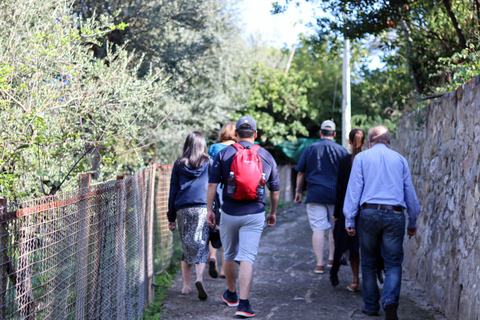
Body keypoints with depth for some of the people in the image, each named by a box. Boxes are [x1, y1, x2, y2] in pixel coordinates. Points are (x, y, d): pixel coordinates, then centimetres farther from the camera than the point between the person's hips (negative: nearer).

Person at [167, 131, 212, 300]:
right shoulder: (209, 163, 5)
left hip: (182, 209, 2)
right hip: (203, 208, -2)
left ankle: (186, 285, 15)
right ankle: (199, 278, -27)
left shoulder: (178, 165, 9)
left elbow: (173, 191, 9)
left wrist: (171, 217, 13)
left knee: (186, 247, 13)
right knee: (201, 246, -4)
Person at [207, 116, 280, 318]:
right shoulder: (266, 156, 5)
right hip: (254, 214, -1)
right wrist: (273, 212, 23)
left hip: (229, 213, 1)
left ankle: (231, 294, 35)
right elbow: (275, 189, 11)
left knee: (230, 256, 18)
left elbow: (212, 184, -4)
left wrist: (209, 210, 2)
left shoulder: (223, 154, 0)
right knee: (247, 258, -5)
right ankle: (243, 303, -15)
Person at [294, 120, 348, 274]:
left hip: (315, 195, -1)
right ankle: (332, 259, 23)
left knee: (318, 229, -2)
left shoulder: (310, 149, 4)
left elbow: (301, 173, 7)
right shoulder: (341, 150, 3)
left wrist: (298, 191, 17)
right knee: (335, 227, 15)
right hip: (336, 195, 1)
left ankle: (320, 264, -5)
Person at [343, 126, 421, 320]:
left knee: (368, 263, 12)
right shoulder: (400, 159, 13)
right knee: (393, 263, 2)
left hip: (370, 214, 0)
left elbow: (354, 189, 1)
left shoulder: (361, 158, 8)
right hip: (394, 216, 1)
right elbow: (410, 193, 14)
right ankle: (390, 300, -20)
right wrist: (412, 223, 21)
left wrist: (349, 220, 1)